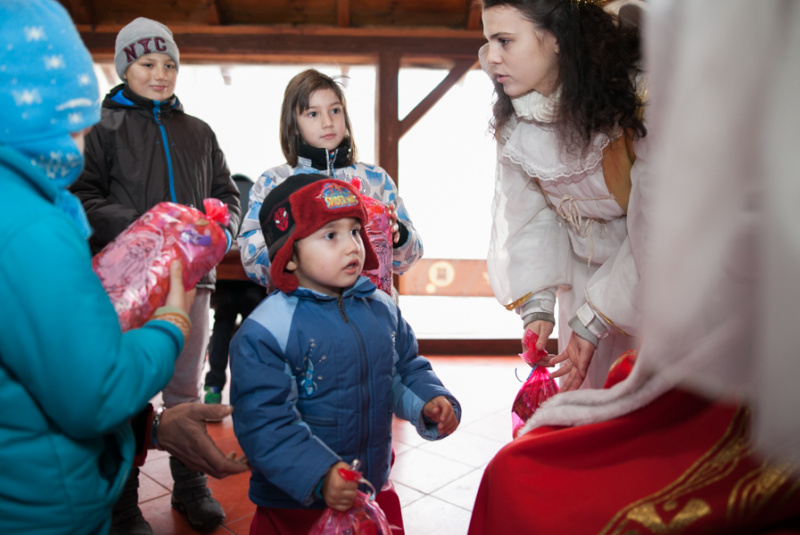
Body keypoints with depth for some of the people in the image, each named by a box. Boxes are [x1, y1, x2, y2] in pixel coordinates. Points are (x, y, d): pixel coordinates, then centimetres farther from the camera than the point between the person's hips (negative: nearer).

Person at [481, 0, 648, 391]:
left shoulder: (639, 93, -26)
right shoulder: (511, 117, -8)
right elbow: (527, 212, -6)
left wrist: (592, 321, -25)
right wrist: (536, 307, -17)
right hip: (586, 267, 4)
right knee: (580, 391, 10)